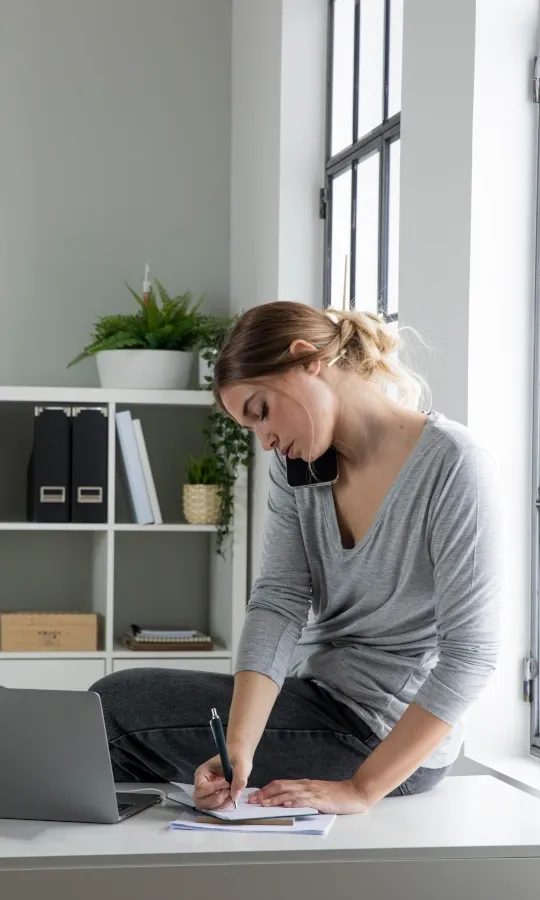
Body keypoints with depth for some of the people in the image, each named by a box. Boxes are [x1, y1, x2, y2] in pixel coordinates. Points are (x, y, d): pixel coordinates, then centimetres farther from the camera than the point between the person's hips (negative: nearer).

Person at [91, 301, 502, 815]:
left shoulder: (452, 465, -19)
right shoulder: (296, 464, 2)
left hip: (391, 732, -7)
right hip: (319, 696, 7)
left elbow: (469, 655, -22)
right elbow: (278, 602, -9)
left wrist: (361, 789, -27)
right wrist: (238, 749, -24)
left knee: (116, 703, -10)